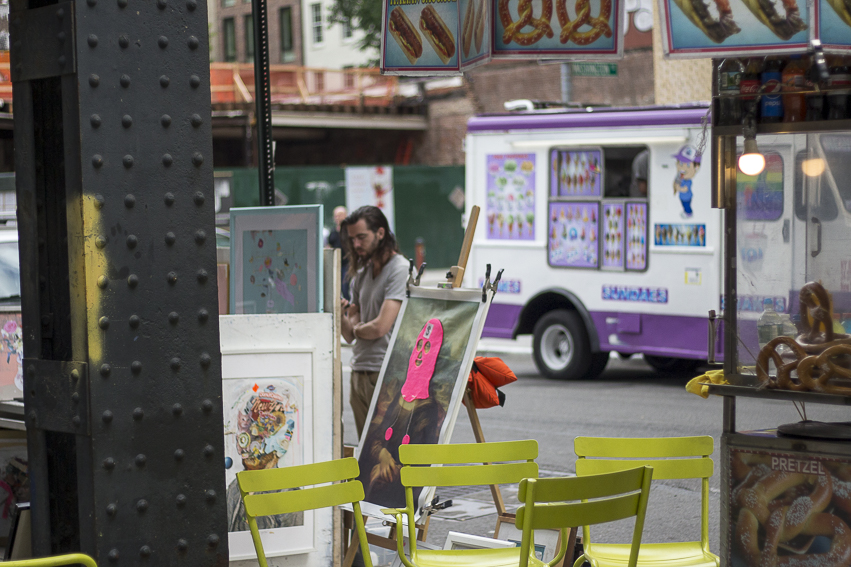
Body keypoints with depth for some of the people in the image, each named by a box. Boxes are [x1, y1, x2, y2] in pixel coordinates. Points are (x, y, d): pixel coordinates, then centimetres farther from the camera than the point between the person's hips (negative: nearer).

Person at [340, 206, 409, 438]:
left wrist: (358, 329, 5)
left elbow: (380, 327, -16)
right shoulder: (360, 274, 17)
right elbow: (350, 335, 13)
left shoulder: (400, 270, -9)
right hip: (359, 372, 8)